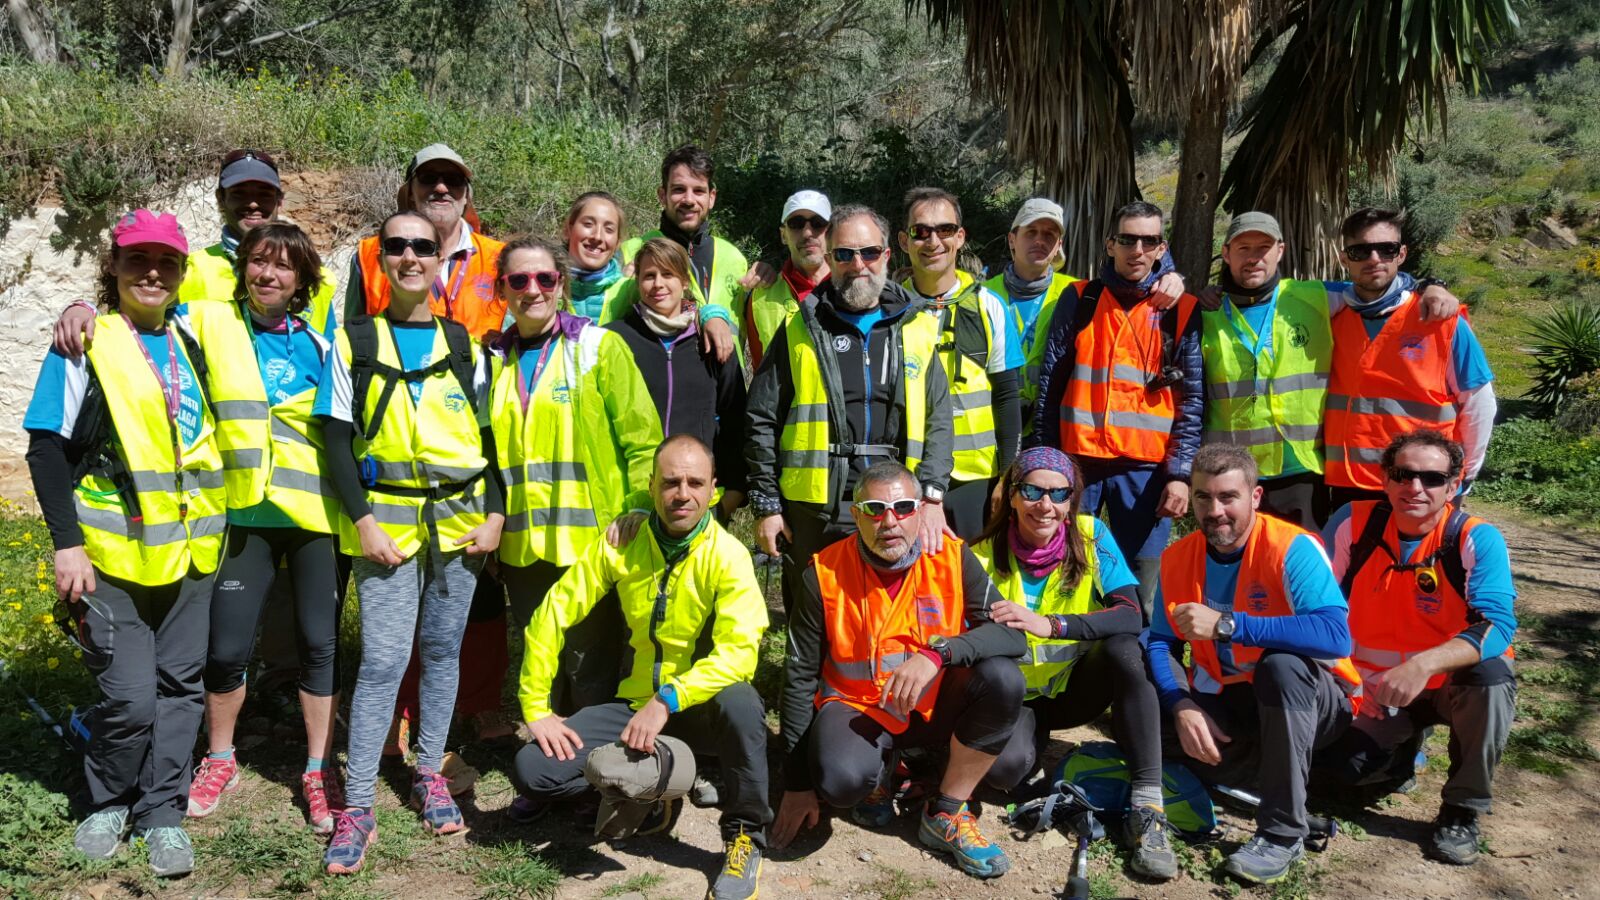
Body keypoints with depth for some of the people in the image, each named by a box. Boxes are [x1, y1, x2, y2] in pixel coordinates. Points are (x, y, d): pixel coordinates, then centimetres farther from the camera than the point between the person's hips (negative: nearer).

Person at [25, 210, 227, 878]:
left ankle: (162, 812, 20)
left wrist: (213, 528, 15)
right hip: (114, 551, -4)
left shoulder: (188, 346, 11)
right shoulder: (87, 346, -4)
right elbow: (47, 449, -6)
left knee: (180, 684, 7)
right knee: (130, 693, -6)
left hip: (187, 548, 5)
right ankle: (109, 803, 19)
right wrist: (66, 543, -12)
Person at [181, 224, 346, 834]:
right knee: (227, 646, 3)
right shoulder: (211, 324, 4)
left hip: (317, 508, 0)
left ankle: (319, 771, 19)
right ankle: (219, 760, 28)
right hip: (245, 509, 0)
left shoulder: (322, 342, 6)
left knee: (320, 642, 5)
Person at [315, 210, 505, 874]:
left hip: (460, 519, 3)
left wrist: (494, 513, 0)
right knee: (383, 659, -7)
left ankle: (429, 772, 24)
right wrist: (361, 521, -9)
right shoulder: (354, 341, 3)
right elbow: (337, 439, 0)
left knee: (442, 650, 9)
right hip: (386, 519, -2)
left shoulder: (463, 344, 10)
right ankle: (357, 807, 0)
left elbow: (488, 436, 10)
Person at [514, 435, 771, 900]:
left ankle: (745, 838, -13)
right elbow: (552, 617, -2)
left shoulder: (728, 556, -15)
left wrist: (667, 701, -35)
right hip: (635, 701, 3)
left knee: (740, 702, -37)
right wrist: (536, 708, -6)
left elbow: (739, 652, -26)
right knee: (533, 770, -15)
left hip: (698, 707, -3)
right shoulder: (622, 543, -5)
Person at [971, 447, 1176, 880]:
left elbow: (1131, 618, -26)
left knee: (1123, 647, -30)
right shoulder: (985, 557, -13)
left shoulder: (1091, 536, -12)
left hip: (1077, 687, 1)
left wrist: (1049, 625, -37)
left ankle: (1147, 809, -26)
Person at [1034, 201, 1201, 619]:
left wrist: (1180, 473, -5)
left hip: (1146, 467, 0)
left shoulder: (1181, 312, 6)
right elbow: (1049, 385, 6)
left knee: (1142, 595, 3)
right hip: (1076, 459, 1)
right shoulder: (1078, 300, 7)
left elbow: (1192, 400, 4)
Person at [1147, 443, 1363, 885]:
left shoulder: (1292, 548, -20)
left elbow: (1336, 636, -36)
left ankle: (1283, 832, -24)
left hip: (1307, 702, -4)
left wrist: (1226, 625, -39)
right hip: (1229, 706, 4)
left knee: (1281, 664, -37)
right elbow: (1162, 645, -7)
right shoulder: (1178, 557, -3)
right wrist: (1182, 706, -27)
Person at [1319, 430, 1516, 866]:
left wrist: (1424, 664, -47)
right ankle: (1406, 741, 19)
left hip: (1453, 682, -1)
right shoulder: (1352, 523, -12)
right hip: (1374, 688, 2)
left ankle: (1462, 811, -11)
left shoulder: (1477, 539, -18)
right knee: (1347, 765, -21)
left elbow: (1498, 625, -31)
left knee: (1490, 675, -35)